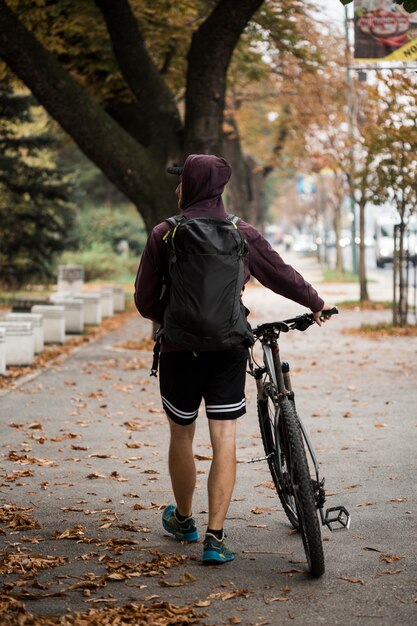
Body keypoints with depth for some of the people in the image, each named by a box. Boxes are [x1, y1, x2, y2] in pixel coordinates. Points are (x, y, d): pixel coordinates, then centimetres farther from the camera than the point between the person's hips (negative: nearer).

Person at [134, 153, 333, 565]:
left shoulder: (163, 234, -5)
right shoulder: (243, 234, 0)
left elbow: (144, 301, -2)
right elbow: (281, 275, 12)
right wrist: (315, 304, 30)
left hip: (180, 349, -1)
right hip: (229, 350, 1)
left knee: (181, 436, 16)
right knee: (224, 442, 3)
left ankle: (183, 520, 34)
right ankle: (215, 537, -3)